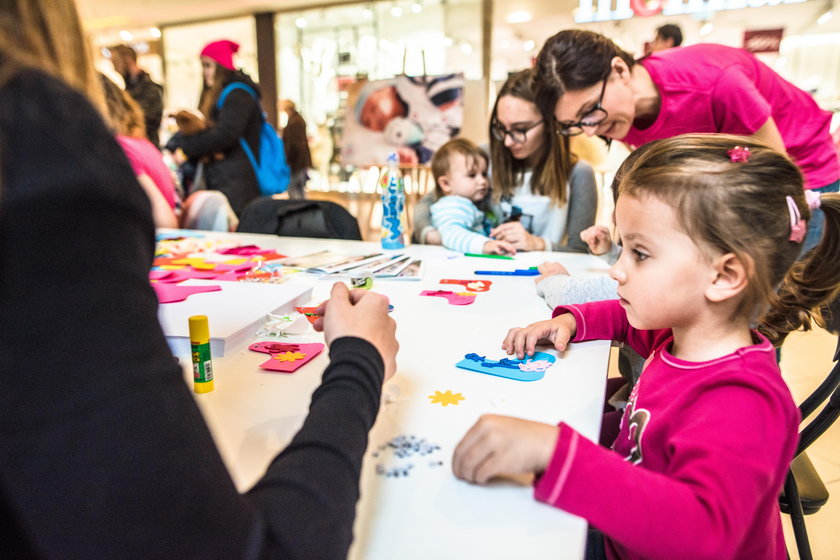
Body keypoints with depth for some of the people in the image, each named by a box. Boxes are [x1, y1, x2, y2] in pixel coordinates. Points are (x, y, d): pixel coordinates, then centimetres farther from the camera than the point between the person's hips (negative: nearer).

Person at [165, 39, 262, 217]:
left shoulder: (238, 96, -6)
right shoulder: (215, 96, 24)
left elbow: (226, 134, -16)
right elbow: (198, 128, 20)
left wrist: (186, 149, -9)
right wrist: (170, 148, 4)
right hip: (217, 181, 9)